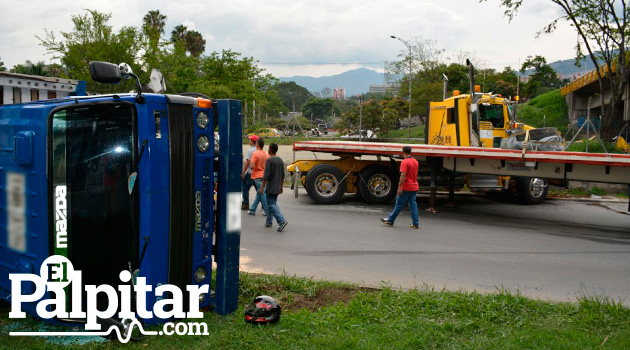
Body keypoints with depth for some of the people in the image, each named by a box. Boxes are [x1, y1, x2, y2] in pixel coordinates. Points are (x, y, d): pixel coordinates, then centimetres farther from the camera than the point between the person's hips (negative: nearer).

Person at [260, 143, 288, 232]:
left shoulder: (269, 160, -14)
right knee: (272, 203, 16)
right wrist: (281, 187, 22)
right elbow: (283, 175, 14)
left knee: (271, 204, -7)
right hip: (277, 187, 8)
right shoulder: (280, 160, 9)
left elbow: (266, 175, -18)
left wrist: (262, 187, -14)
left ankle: (282, 221, -21)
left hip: (271, 187, -8)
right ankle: (269, 222, 21)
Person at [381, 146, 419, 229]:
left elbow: (403, 176, -22)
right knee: (413, 205, 8)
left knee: (399, 204, 3)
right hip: (415, 187, 7)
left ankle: (390, 220, 15)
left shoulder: (405, 162, -16)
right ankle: (415, 223, 6)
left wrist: (399, 188, -20)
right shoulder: (415, 161, 10)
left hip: (406, 188, -7)